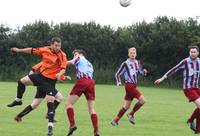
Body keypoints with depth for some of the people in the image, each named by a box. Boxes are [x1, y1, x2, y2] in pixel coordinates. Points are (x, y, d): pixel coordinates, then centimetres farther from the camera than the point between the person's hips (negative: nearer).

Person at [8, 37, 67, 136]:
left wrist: (60, 74, -47)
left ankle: (50, 125, -11)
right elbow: (32, 51, 8)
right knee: (22, 81, 6)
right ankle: (18, 100, 31)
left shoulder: (62, 55, -16)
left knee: (50, 102, -13)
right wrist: (19, 50, 13)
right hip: (41, 75, 5)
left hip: (51, 80, -5)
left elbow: (63, 68, -25)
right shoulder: (45, 50, -4)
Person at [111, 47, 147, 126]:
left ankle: (115, 121, 14)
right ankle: (131, 114, -2)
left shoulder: (137, 63, 12)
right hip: (129, 85, -7)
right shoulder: (125, 64, -6)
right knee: (142, 100, -16)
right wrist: (118, 82, -14)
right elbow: (117, 74, 1)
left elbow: (141, 72, 21)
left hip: (134, 86, 7)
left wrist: (144, 72, -2)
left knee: (126, 106, 8)